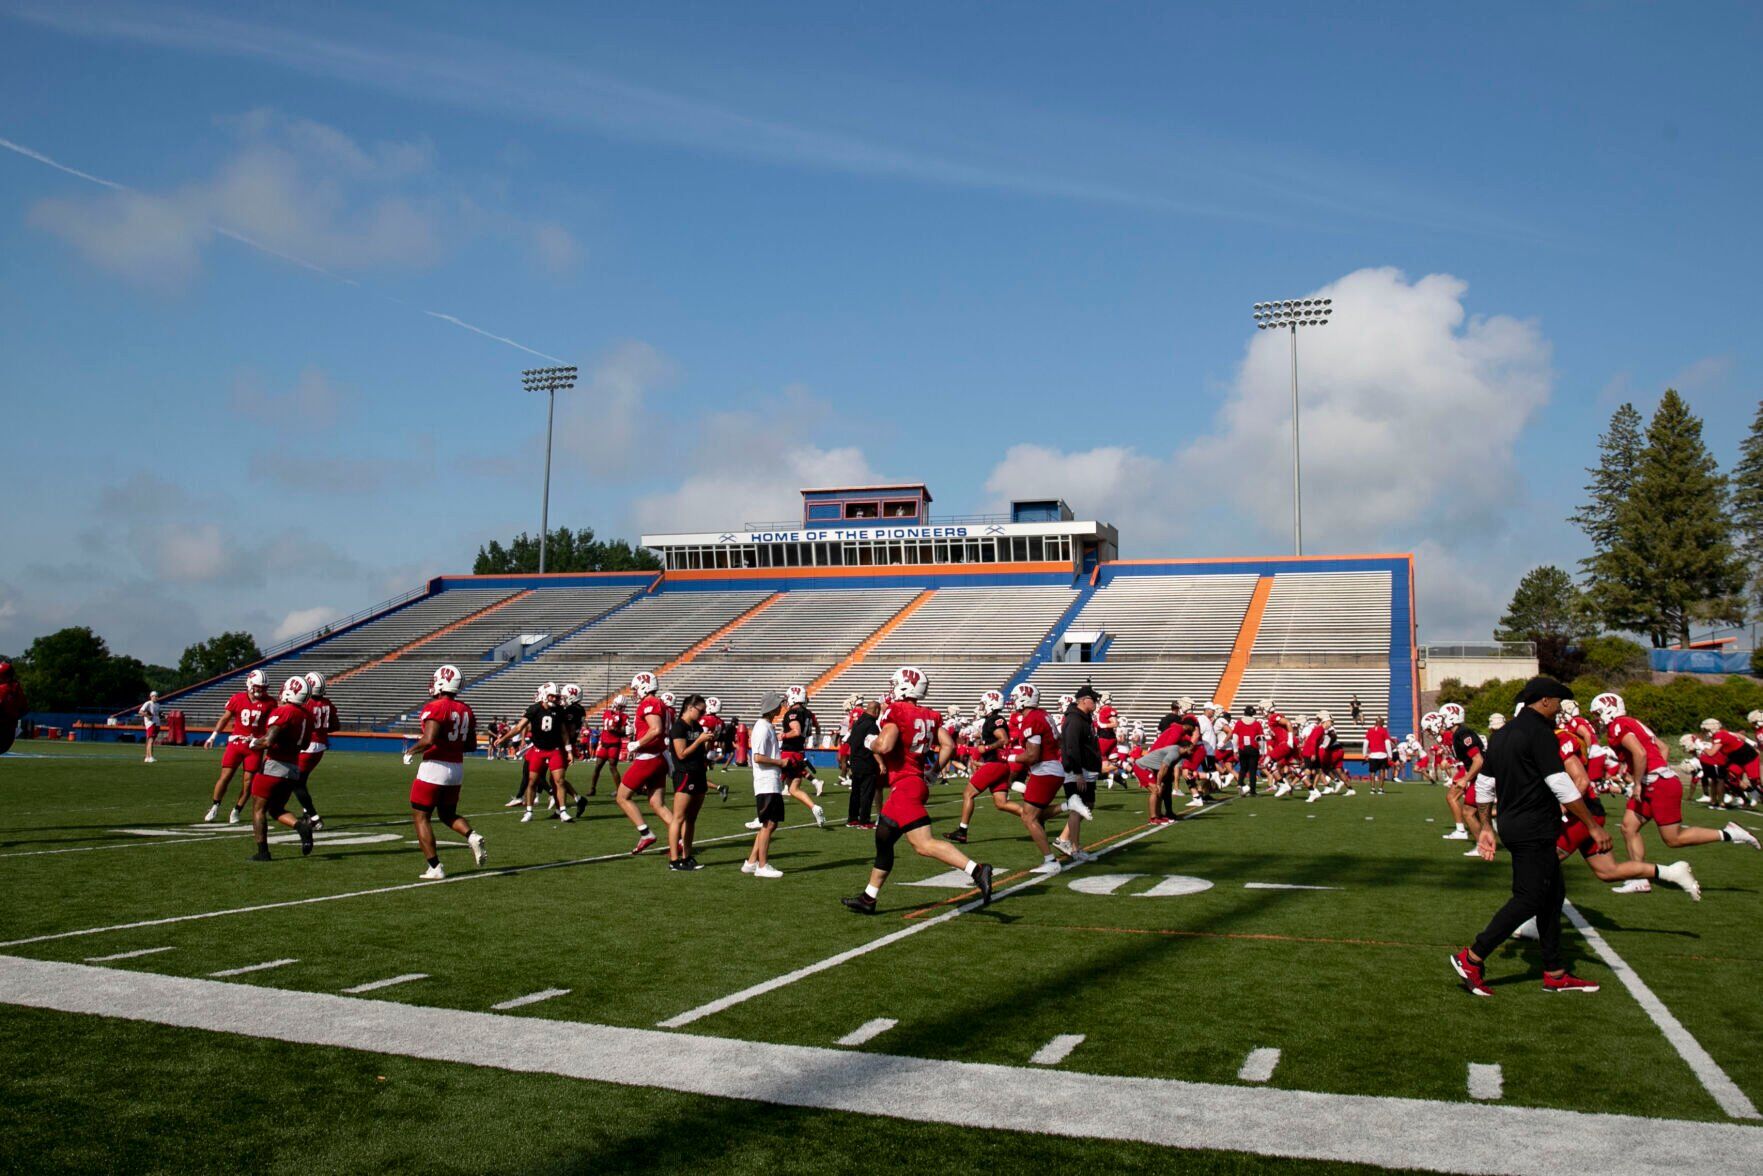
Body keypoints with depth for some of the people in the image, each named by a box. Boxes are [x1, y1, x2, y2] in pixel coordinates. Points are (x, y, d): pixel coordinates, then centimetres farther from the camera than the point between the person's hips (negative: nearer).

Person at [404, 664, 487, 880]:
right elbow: (471, 745, 12)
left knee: (420, 817, 6)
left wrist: (411, 751, -7)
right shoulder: (466, 711, 7)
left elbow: (428, 740, -24)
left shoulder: (436, 708, -15)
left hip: (434, 767, -7)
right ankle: (472, 836, -6)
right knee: (448, 814, 23)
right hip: (457, 768, 7)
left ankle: (435, 868, 2)